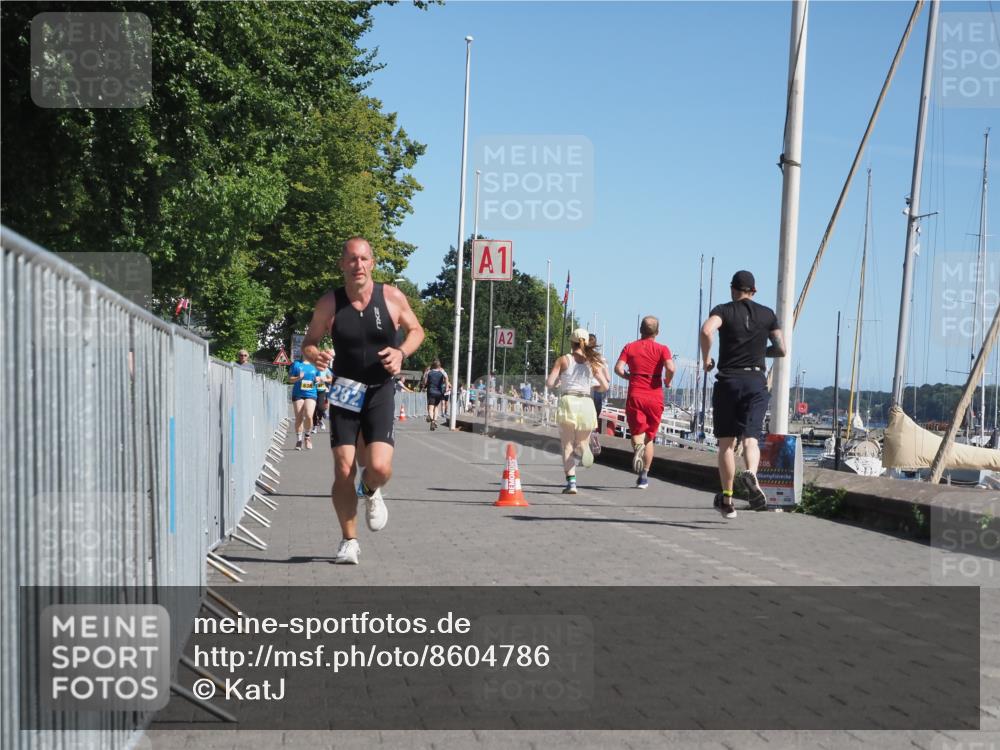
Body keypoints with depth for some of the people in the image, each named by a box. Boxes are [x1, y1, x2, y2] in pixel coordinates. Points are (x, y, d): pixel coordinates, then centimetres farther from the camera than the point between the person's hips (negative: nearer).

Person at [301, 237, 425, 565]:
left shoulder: (392, 298, -4)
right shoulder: (329, 304, -4)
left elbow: (416, 330, 11)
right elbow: (308, 342, 7)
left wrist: (402, 352, -10)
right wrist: (315, 355, -17)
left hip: (380, 392, -1)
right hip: (344, 393, 1)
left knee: (380, 467, -15)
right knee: (343, 470, -5)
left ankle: (370, 492, 24)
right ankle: (349, 541, 13)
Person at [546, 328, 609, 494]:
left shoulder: (563, 360, 4)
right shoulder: (592, 362, 9)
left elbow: (550, 383, -3)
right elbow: (605, 386, 8)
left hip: (568, 401, -2)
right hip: (586, 403, 2)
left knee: (568, 446, 3)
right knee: (582, 441, 15)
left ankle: (571, 482, -12)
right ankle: (583, 448, -24)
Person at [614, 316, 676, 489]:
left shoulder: (629, 347, 5)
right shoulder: (662, 349, 0)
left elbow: (618, 368, -8)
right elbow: (671, 368, -16)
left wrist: (630, 377, 10)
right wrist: (667, 382, 3)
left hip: (635, 396, 0)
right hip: (655, 397, 0)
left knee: (637, 433, 3)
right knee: (649, 438, 12)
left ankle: (638, 446, -34)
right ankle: (644, 476, 12)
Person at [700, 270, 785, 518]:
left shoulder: (723, 310, 2)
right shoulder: (767, 314, 11)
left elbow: (707, 330, -19)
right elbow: (781, 350, 11)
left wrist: (706, 358, -5)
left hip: (728, 381, -1)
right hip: (756, 381, 1)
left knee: (726, 442, 7)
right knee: (750, 437, -3)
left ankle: (727, 500, 8)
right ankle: (751, 473, -36)